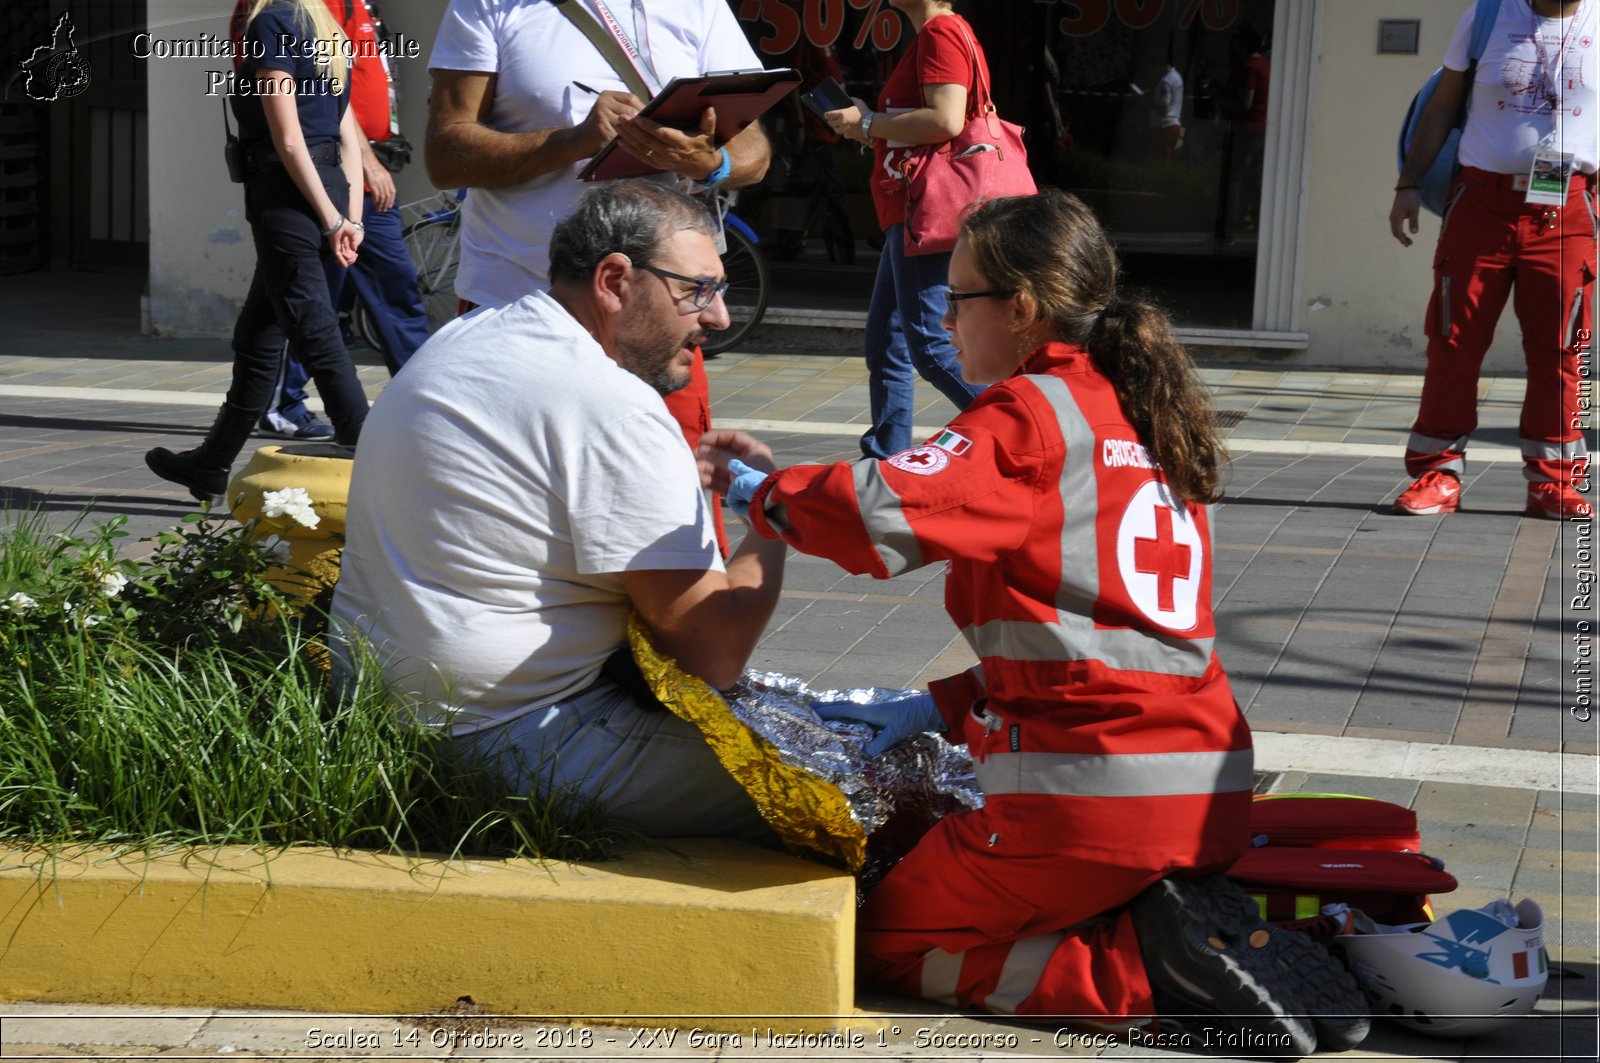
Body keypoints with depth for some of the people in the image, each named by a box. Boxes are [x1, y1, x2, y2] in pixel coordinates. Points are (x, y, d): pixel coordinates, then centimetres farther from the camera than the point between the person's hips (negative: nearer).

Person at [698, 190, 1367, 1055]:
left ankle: (1146, 970, -7)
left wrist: (758, 492, -4)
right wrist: (945, 708, 18)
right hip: (1209, 800, 9)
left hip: (1090, 798, -8)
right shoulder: (1147, 415, 17)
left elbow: (879, 513, -24)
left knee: (888, 943, 12)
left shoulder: (1030, 412, -9)